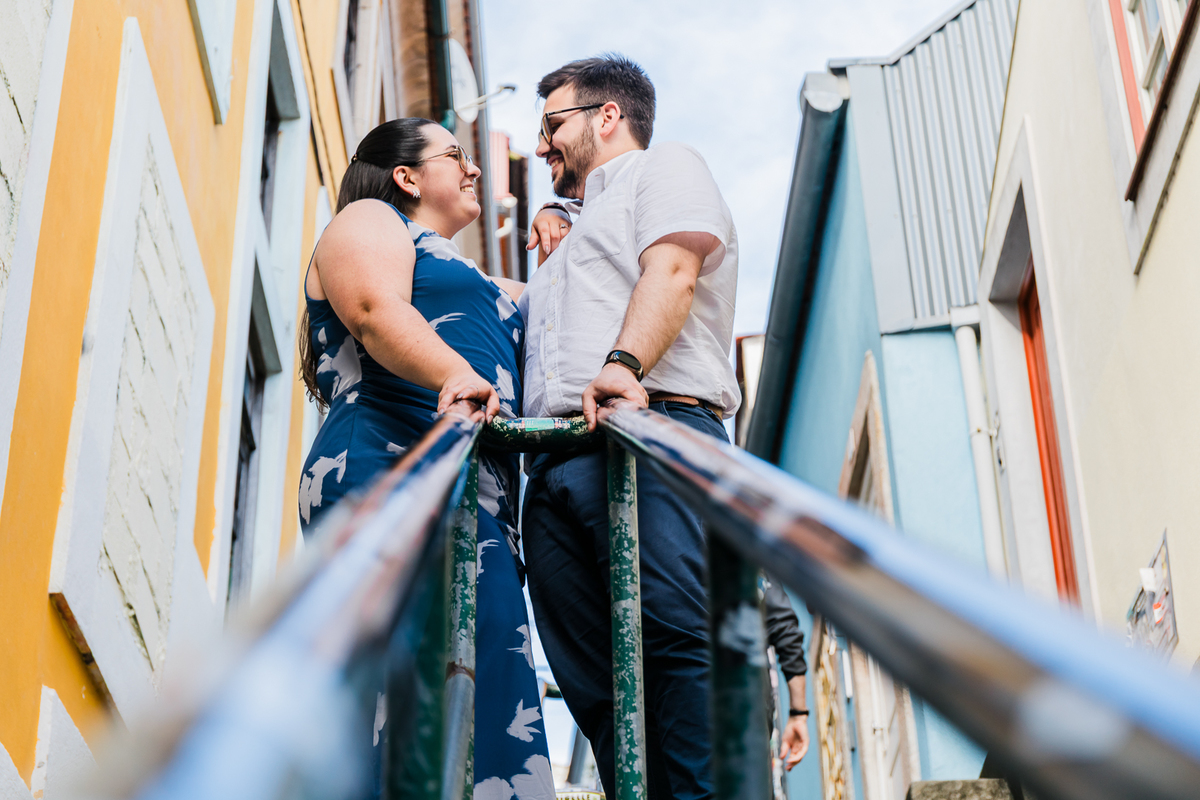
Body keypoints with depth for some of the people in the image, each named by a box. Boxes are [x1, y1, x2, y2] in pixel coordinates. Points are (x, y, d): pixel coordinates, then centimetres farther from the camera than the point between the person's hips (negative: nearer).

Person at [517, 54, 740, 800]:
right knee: (599, 685, -6)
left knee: (679, 644, -21)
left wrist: (623, 363, -22)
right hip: (555, 465, 8)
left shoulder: (665, 166, 16)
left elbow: (672, 269, -5)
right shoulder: (573, 239, 41)